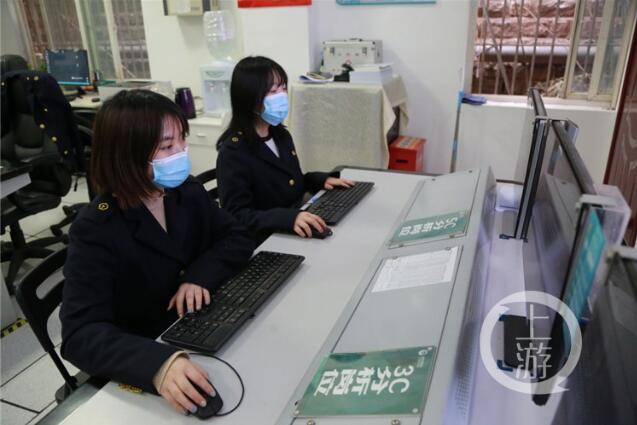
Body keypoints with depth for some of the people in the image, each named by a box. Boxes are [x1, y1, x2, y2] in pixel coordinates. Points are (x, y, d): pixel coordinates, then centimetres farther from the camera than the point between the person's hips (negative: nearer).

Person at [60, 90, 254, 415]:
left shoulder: (188, 191, -3)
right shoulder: (95, 232, -20)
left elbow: (236, 238, 0)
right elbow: (80, 334, -27)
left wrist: (200, 276, -20)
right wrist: (157, 363, -45)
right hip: (141, 373, -5)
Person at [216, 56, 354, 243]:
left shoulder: (281, 135, 8)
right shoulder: (233, 152, -17)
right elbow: (237, 217, -22)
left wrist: (322, 180, 4)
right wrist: (288, 218, -35)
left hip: (298, 234, 7)